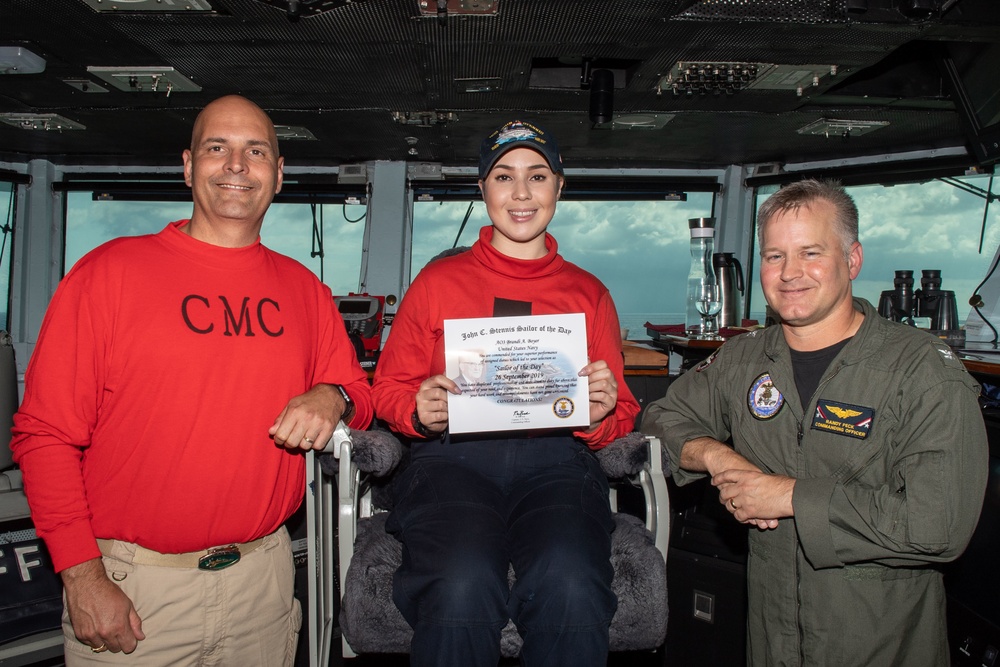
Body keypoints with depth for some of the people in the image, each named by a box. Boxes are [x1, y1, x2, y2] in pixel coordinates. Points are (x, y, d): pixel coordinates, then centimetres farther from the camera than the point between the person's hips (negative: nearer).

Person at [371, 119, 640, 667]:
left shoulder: (589, 293, 18)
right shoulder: (438, 281, 15)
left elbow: (621, 416, 19)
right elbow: (389, 389, 16)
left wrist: (602, 414, -4)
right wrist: (419, 411, -6)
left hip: (555, 461, 1)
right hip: (453, 457, 0)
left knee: (571, 587, -31)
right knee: (461, 587, -31)